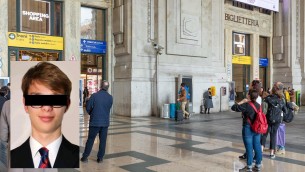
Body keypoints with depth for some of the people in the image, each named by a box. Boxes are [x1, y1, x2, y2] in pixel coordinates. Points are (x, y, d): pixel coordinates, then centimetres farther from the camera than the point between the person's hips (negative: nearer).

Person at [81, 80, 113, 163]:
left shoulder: (94, 95, -11)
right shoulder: (110, 97, -2)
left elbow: (88, 107, -5)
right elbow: (109, 108, 7)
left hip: (94, 121, -1)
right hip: (105, 122, 2)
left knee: (90, 140, 9)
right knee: (103, 141, 10)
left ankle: (85, 157, 16)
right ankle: (100, 158, 14)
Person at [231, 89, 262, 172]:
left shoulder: (246, 105, -17)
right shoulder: (258, 105, 3)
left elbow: (233, 107, -15)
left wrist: (242, 102, -6)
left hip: (248, 129, -6)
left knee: (249, 148, 2)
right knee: (257, 147, 11)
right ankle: (258, 165, 22)